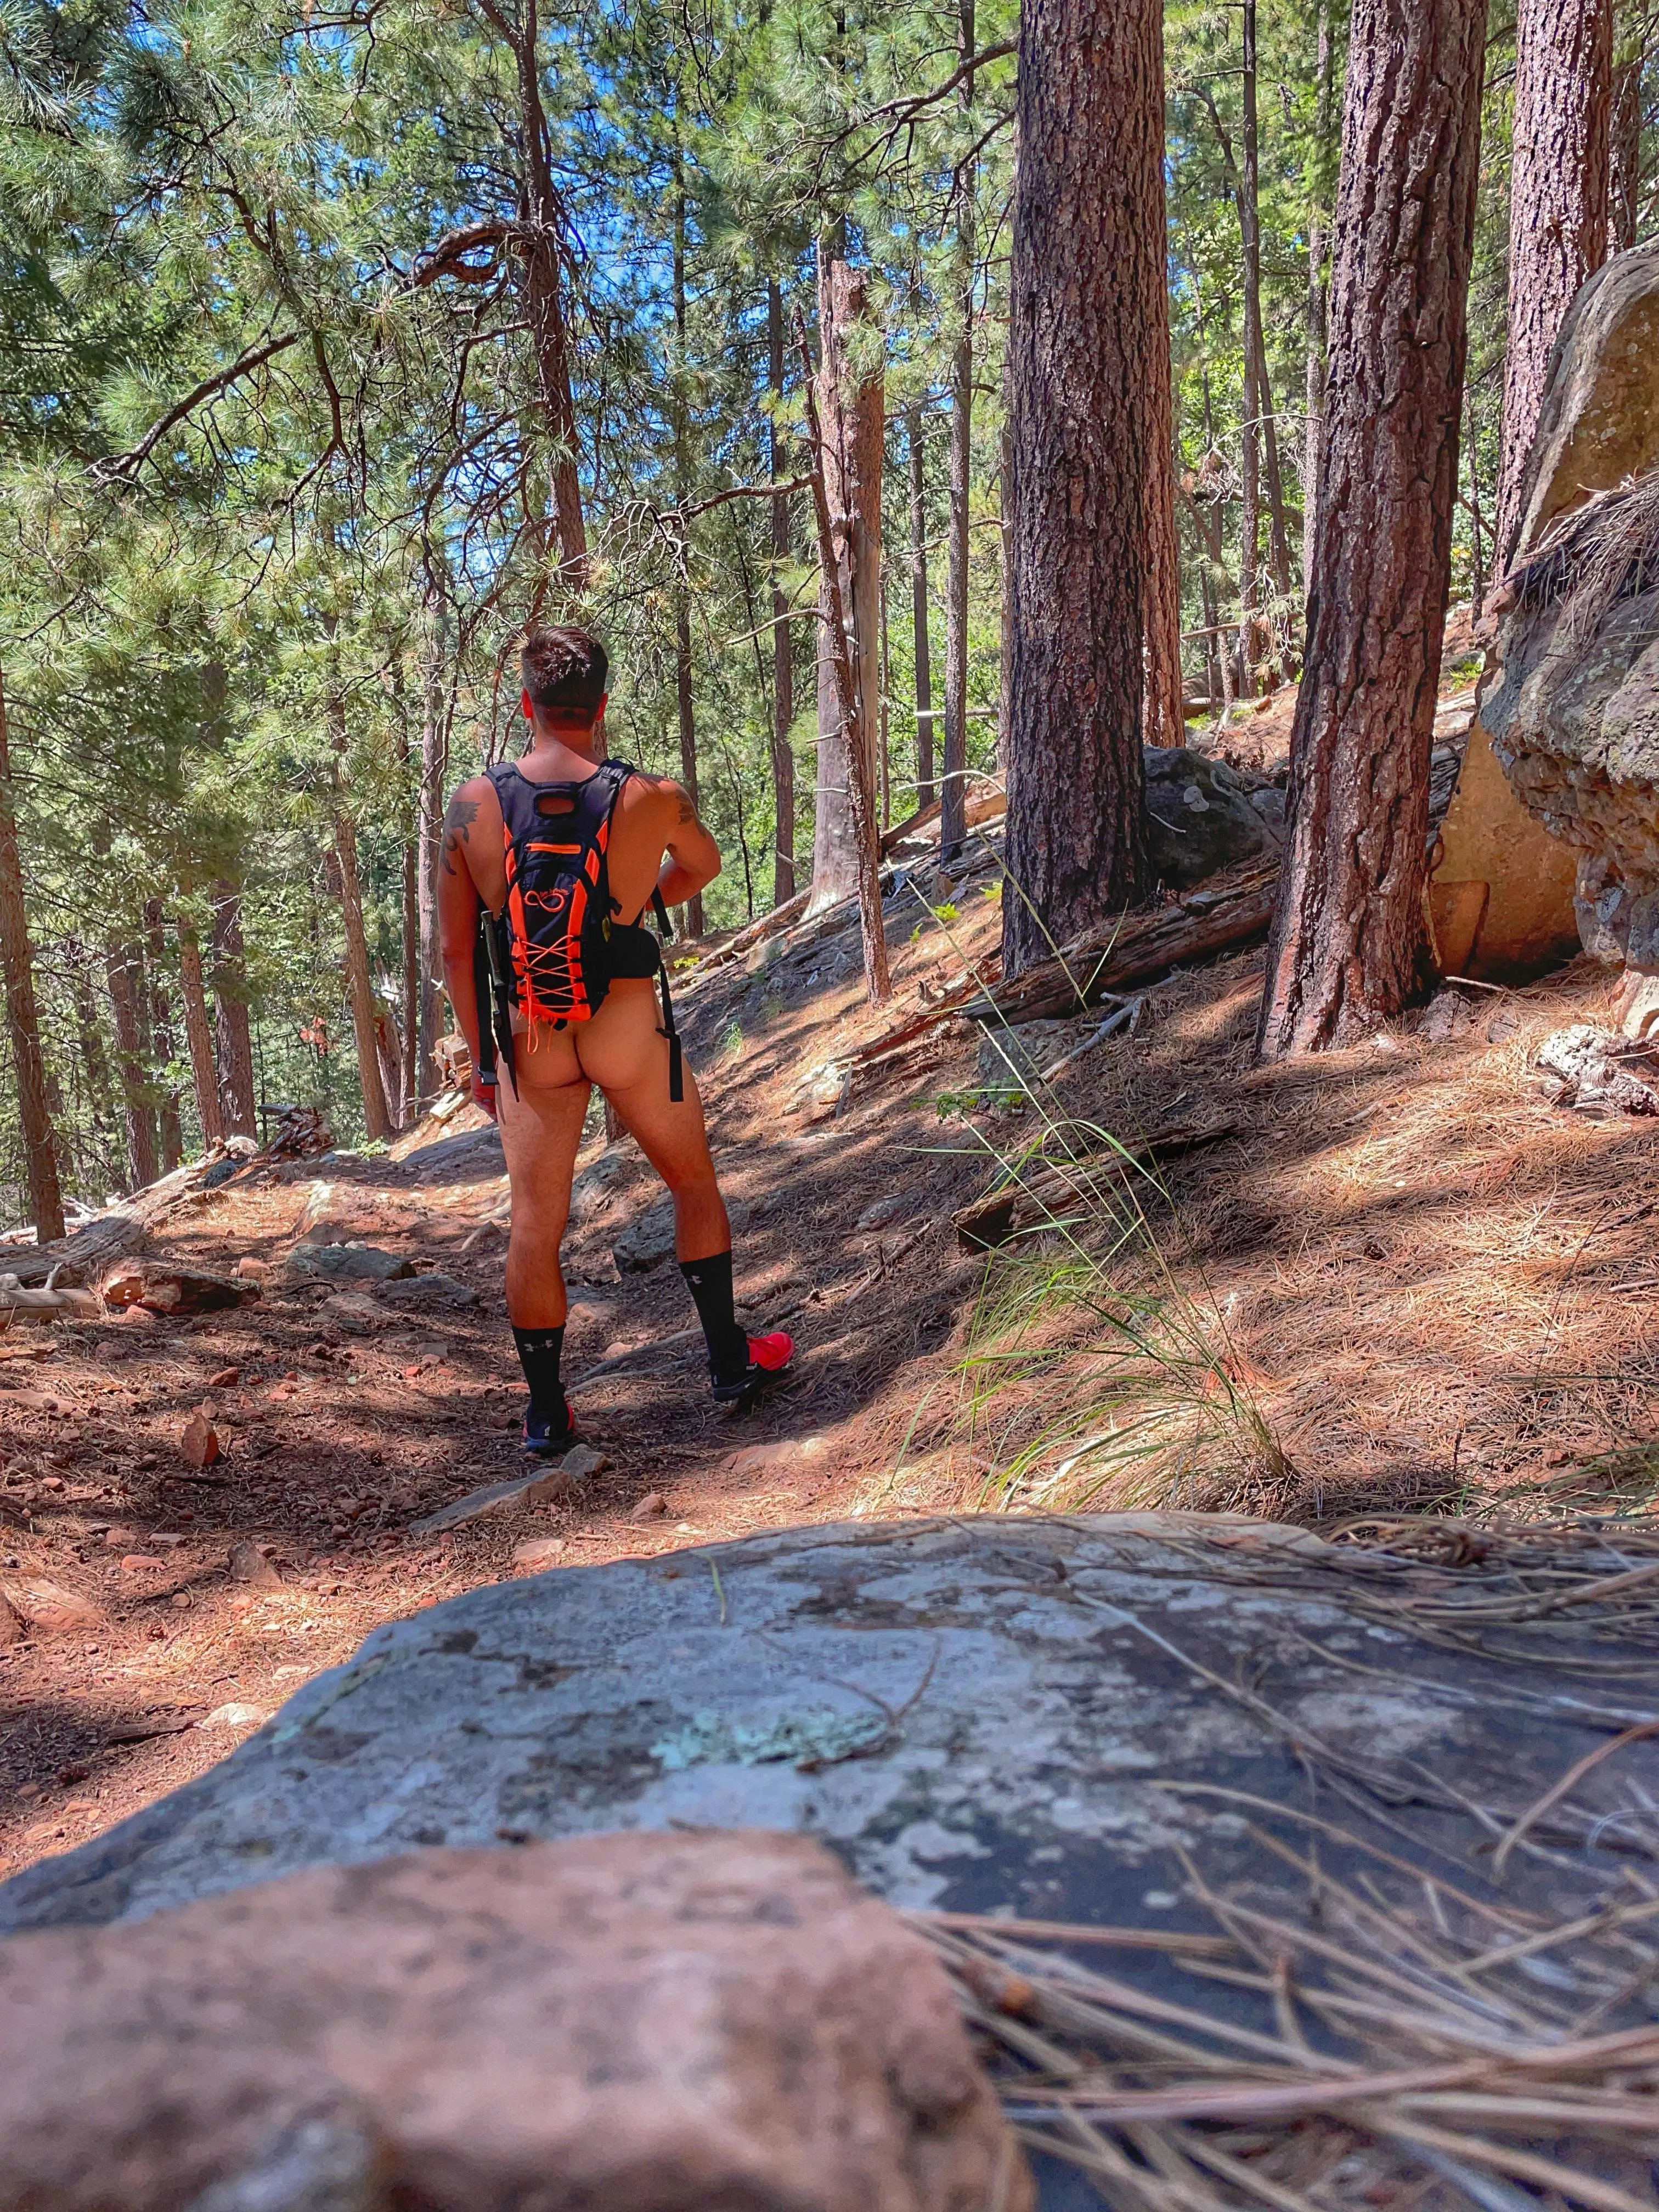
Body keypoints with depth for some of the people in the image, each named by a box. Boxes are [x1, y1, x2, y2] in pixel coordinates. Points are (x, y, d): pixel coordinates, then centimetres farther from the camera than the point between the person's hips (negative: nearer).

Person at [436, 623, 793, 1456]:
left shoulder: (472, 804, -5)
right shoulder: (652, 799, -9)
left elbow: (456, 949, 0)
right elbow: (704, 865, 14)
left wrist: (481, 1058, 10)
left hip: (530, 1041, 2)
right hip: (628, 1029, -1)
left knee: (535, 1224, 11)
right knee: (694, 1182, 20)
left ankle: (546, 1412, 22)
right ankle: (730, 1360, 30)